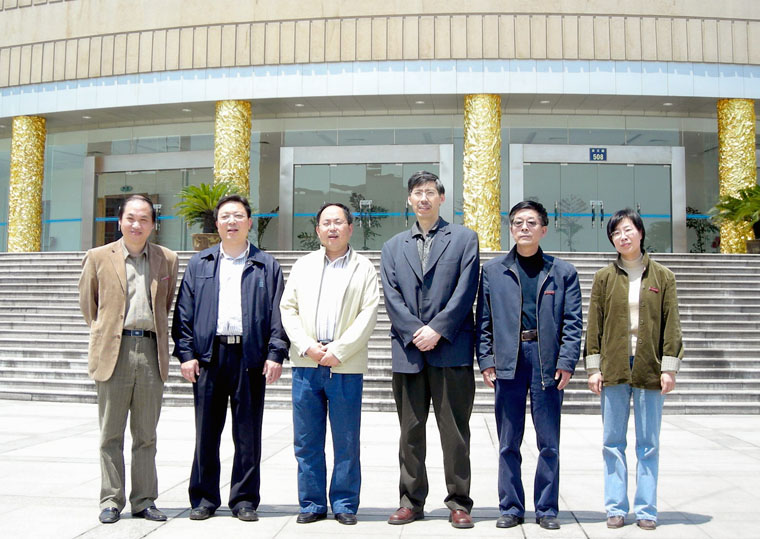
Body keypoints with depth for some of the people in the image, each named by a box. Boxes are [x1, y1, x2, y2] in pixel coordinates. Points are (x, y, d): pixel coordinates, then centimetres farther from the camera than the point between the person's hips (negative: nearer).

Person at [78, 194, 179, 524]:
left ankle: (143, 501, 16)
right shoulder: (98, 258, 4)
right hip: (114, 352, -1)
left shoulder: (167, 260, 9)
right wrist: (103, 335, 11)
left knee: (146, 435, 8)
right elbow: (87, 303, 13)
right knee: (111, 434, 4)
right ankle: (111, 501, 14)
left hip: (151, 352, 2)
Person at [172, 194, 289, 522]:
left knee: (248, 434, 4)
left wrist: (276, 354, -6)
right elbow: (184, 312, 9)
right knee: (206, 432, 7)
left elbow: (277, 314, 4)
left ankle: (244, 499, 16)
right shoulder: (199, 264, 13)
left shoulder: (267, 266, 10)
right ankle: (204, 498, 19)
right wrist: (186, 353, -1)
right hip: (208, 356, 1)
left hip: (250, 357, -1)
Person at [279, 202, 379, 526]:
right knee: (307, 439, 6)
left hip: (346, 366, -2)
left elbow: (368, 314, -3)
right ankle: (312, 504, 17)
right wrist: (307, 347, -6)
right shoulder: (303, 265, 16)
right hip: (306, 363, 3)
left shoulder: (364, 268, 7)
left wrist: (338, 350, -12)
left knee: (347, 441, 2)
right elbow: (288, 308, 9)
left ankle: (344, 504, 14)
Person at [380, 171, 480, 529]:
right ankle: (411, 502, 18)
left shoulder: (464, 238, 8)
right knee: (410, 431, 8)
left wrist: (437, 329, -11)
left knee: (455, 431, 2)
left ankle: (459, 502, 12)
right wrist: (415, 332, -8)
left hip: (452, 349, -3)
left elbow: (465, 290, -3)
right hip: (408, 351, 3)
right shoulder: (393, 246, 16)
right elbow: (391, 296, 6)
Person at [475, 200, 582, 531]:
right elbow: (484, 322, 8)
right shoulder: (492, 271, 10)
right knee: (508, 442, 7)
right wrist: (485, 360, 0)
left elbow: (573, 321, 4)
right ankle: (511, 508, 19)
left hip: (547, 361, 0)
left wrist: (567, 361, -7)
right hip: (508, 361, 1)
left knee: (549, 442, 6)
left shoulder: (563, 272, 8)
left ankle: (546, 509, 19)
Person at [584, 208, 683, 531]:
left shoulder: (663, 276, 5)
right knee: (613, 442, 5)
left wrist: (669, 367, -4)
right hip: (614, 367, 1)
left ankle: (646, 509, 15)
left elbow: (671, 324, 3)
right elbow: (594, 324, 4)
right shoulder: (604, 277, 6)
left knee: (648, 444, 6)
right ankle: (616, 508, 14)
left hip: (650, 367, 0)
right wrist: (593, 367, -1)